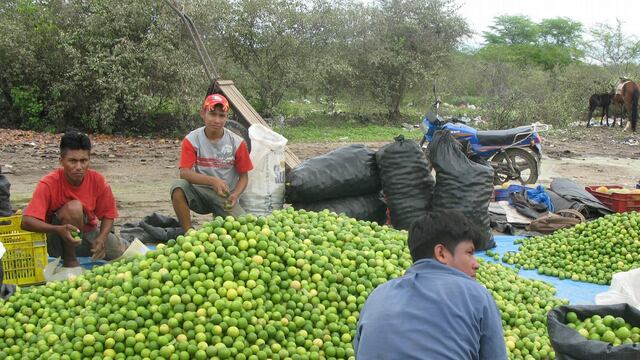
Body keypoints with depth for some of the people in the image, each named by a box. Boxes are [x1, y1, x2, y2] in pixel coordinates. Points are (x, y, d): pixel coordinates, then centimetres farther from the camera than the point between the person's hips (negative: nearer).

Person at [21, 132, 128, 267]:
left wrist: (101, 238, -23)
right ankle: (69, 260, -13)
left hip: (88, 233, 5)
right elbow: (26, 221, -31)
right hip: (59, 239, -5)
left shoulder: (97, 180, -14)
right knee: (74, 207, -33)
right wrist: (58, 229, -48)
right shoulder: (49, 184, -24)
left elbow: (108, 215, -3)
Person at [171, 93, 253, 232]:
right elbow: (184, 173, -19)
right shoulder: (191, 140, -8)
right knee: (178, 186, -32)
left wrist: (235, 195, -19)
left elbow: (243, 176, 2)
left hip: (225, 196, 1)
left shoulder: (237, 143, -6)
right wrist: (213, 181, -34)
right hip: (200, 193, -1)